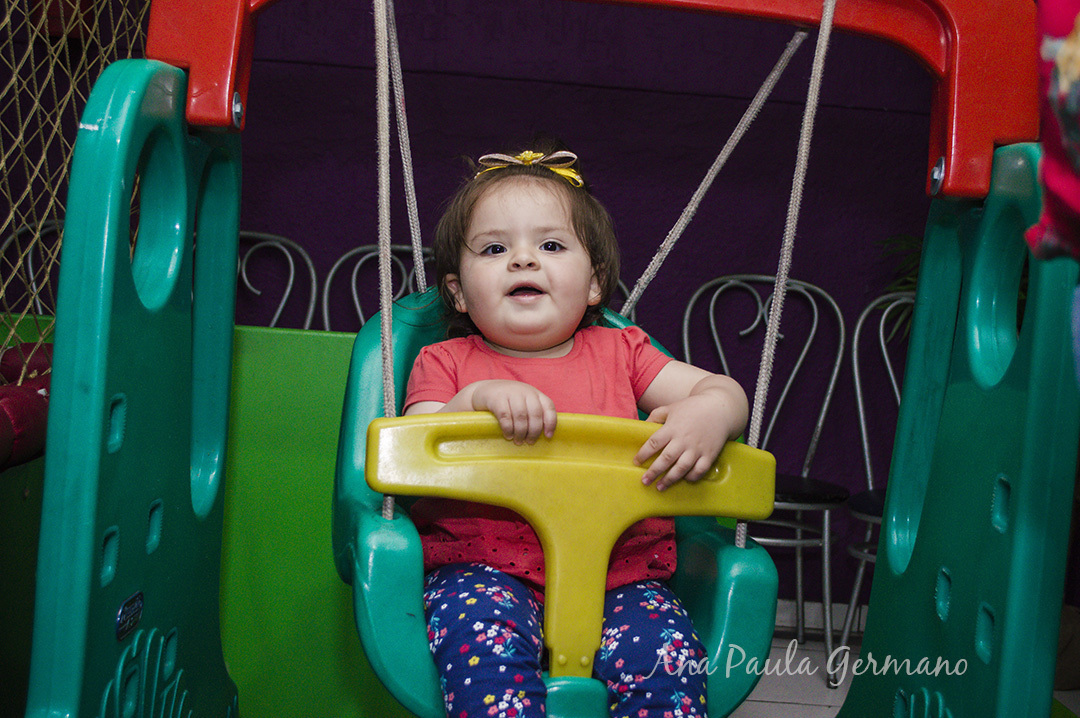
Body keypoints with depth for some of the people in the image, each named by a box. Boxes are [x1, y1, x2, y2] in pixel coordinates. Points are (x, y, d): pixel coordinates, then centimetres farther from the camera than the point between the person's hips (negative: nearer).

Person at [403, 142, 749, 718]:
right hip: (485, 568, -1)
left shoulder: (617, 353, 16)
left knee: (665, 650, -26)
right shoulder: (444, 363, 11)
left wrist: (710, 412, -17)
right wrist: (477, 400, -21)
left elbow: (721, 389, 9)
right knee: (481, 633, -34)